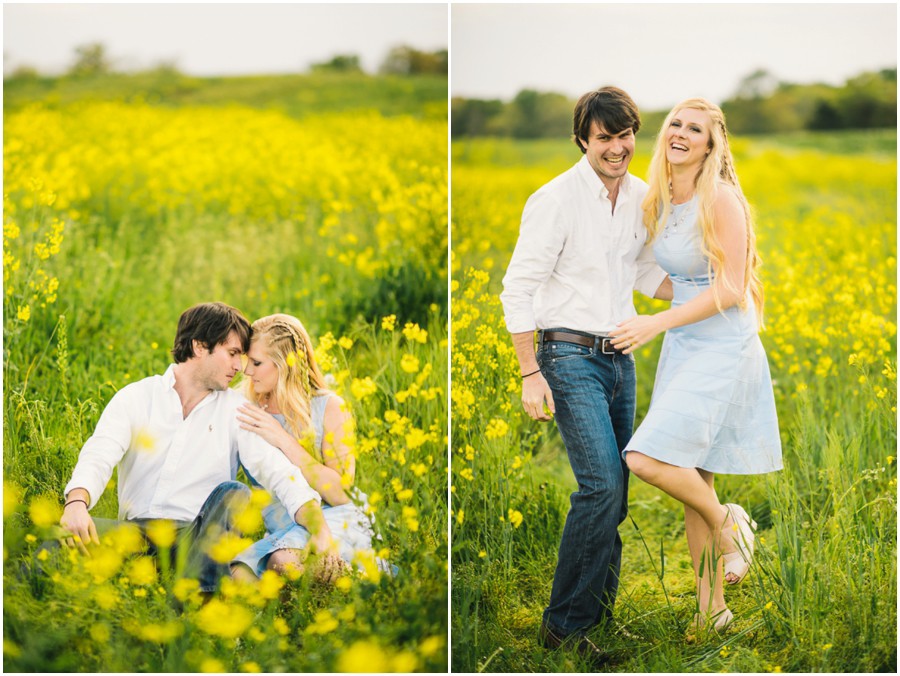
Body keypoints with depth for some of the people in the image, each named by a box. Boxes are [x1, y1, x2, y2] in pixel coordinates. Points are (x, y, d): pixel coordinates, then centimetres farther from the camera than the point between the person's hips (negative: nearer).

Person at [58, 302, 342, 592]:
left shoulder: (237, 410, 7)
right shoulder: (134, 397, 7)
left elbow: (277, 469, -5)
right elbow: (98, 457, -7)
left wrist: (319, 526, -23)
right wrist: (77, 502, -31)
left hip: (197, 536, 0)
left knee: (233, 493, -29)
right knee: (62, 532, -24)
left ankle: (197, 595, -44)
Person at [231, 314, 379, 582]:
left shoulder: (329, 408, -2)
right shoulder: (250, 414, 9)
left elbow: (341, 494, -11)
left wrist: (284, 441, -15)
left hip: (336, 521, -4)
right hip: (281, 533, 4)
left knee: (285, 562, -37)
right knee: (239, 573, -30)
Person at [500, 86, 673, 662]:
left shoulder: (642, 198, 8)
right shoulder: (556, 200, -12)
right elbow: (518, 290, -11)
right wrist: (531, 375, -15)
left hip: (621, 357, 7)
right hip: (571, 357, -7)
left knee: (615, 492, 9)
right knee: (602, 484, -17)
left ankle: (601, 613, 23)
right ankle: (564, 623, -7)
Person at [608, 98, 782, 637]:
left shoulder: (720, 199, -15)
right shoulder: (660, 201, 8)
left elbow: (731, 288, -18)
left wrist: (656, 324, -20)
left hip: (723, 347, -8)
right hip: (681, 345, 8)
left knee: (648, 459, -20)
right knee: (691, 477, 9)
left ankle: (727, 523, 7)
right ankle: (712, 610, 19)